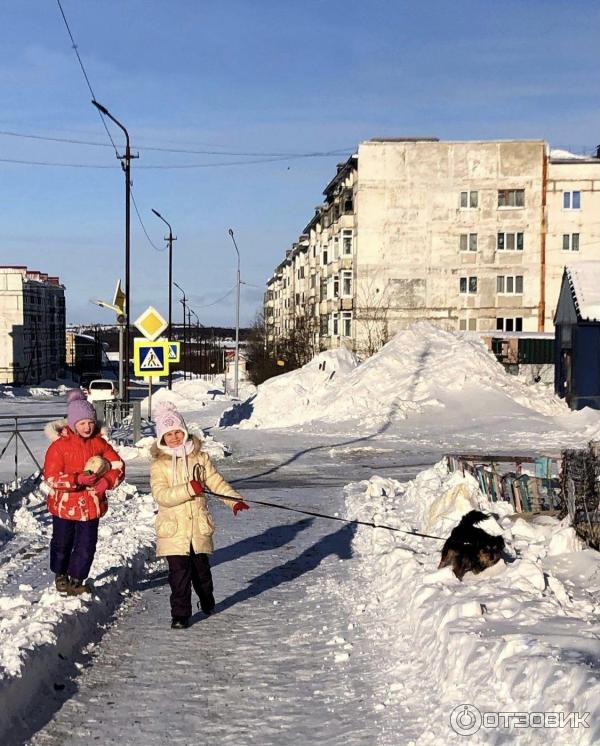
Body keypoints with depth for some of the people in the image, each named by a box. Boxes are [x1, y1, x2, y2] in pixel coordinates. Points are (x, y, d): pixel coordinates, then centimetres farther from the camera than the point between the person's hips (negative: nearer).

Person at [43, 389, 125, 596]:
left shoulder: (99, 443, 0)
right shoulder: (60, 445, -13)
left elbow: (118, 465, 2)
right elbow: (51, 477, -17)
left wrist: (107, 481, -18)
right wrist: (77, 479, -27)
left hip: (91, 505, 3)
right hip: (65, 505, -3)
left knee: (87, 545, 6)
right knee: (62, 543, 14)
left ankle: (77, 580, 23)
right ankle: (60, 575, 37)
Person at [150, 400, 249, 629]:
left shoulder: (200, 458, 5)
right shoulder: (159, 465, -4)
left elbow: (216, 482, 5)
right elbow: (161, 495, -16)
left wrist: (235, 500, -11)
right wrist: (189, 489, -27)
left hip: (199, 526, 3)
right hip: (173, 529, -2)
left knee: (201, 568, 17)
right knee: (179, 572, -8)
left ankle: (207, 602, 41)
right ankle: (180, 614, 1)